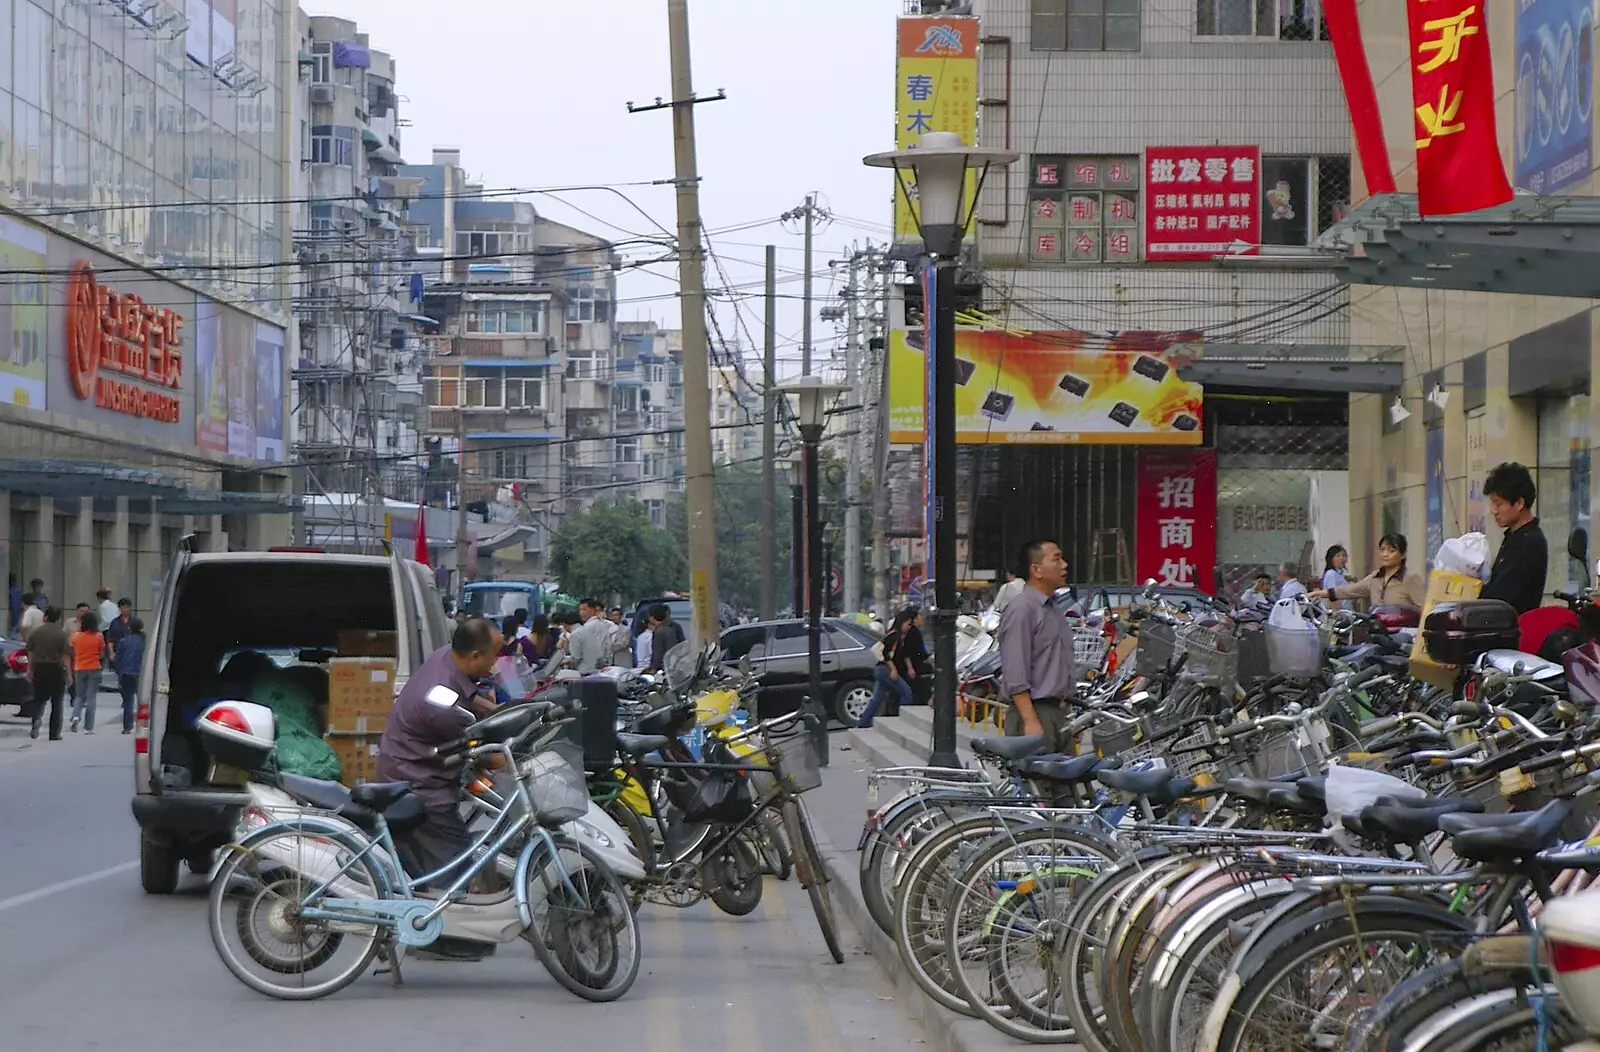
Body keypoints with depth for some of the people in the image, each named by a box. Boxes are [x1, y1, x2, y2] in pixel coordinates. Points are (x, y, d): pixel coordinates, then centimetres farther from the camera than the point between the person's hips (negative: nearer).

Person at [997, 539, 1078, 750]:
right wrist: (1030, 722, -23)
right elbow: (1015, 675, -18)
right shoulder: (1021, 610, -12)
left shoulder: (1052, 610, 19)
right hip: (1034, 711, -10)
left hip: (1059, 714, 10)